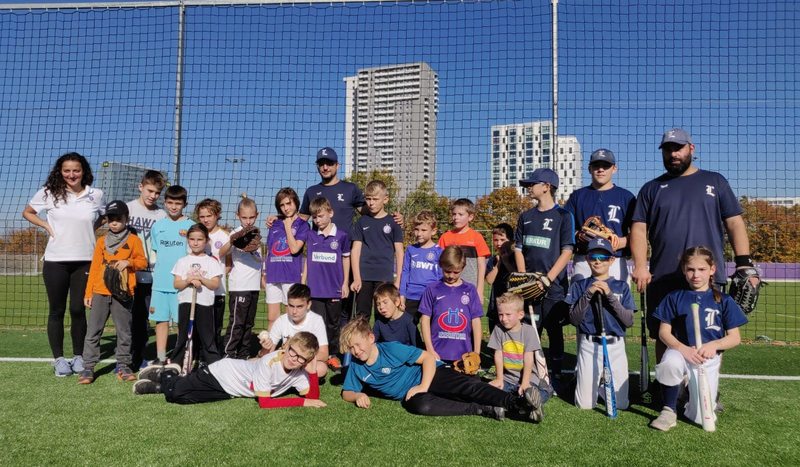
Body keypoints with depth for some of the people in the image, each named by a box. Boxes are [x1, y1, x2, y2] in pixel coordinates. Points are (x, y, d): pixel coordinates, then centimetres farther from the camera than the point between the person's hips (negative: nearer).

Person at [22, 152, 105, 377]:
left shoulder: (96, 195, 2)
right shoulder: (49, 192, 0)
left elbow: (102, 217, 20)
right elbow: (27, 212, 14)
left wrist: (88, 229, 4)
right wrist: (46, 226, -1)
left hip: (84, 261, 0)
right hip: (55, 261, 0)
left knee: (78, 310, 4)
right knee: (57, 310, 7)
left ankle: (78, 356, 18)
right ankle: (58, 358, 17)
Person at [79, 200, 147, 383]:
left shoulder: (133, 240, 5)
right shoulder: (102, 241, 11)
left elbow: (143, 262, 5)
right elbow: (94, 267, 11)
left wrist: (128, 262, -16)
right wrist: (88, 293, 8)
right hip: (100, 292, 2)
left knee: (124, 332, 5)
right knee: (93, 331, 2)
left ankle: (122, 365, 15)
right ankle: (88, 367, 8)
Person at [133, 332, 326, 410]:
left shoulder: (298, 373, -14)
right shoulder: (270, 362, -34)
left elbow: (314, 397, -19)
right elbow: (264, 402, -32)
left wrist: (312, 369, -33)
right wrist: (302, 402, -36)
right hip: (222, 373, -5)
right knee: (174, 393, -14)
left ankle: (163, 380, 30)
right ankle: (165, 374, 20)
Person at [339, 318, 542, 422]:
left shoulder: (391, 348, -13)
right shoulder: (356, 367, 1)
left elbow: (428, 357, -13)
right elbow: (346, 393, 10)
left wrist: (423, 386, -23)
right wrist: (358, 395, -14)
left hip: (428, 375, -2)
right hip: (410, 395, 3)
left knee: (467, 386, -29)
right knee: (420, 406, -34)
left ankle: (517, 403, -41)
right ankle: (487, 411, -34)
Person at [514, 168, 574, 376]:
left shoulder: (563, 216, -1)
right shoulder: (526, 217, 13)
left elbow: (567, 251, -7)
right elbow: (518, 249, 12)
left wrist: (547, 279, -14)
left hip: (553, 286, -4)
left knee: (554, 331, 4)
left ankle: (556, 374, 14)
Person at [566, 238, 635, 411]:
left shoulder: (621, 286, 5)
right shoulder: (579, 286, 3)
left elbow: (629, 321, -5)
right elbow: (574, 319, -5)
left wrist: (609, 295, -14)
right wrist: (588, 294, -15)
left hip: (616, 346, 1)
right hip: (589, 346, -1)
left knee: (621, 404, 4)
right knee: (585, 404, 1)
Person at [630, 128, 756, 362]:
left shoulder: (715, 182, 13)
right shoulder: (652, 189, 12)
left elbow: (734, 223, 7)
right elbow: (639, 229, 4)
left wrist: (744, 263, -4)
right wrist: (640, 266, -10)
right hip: (663, 280, 1)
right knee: (664, 337, 7)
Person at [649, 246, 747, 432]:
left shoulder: (723, 300, 4)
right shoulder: (675, 297, 3)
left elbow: (735, 338, 4)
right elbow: (664, 332, 0)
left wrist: (715, 344, -16)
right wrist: (683, 349, -19)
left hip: (708, 359, 1)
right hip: (680, 351, 0)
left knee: (700, 417, -9)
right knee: (670, 363, -39)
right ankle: (669, 411, -14)